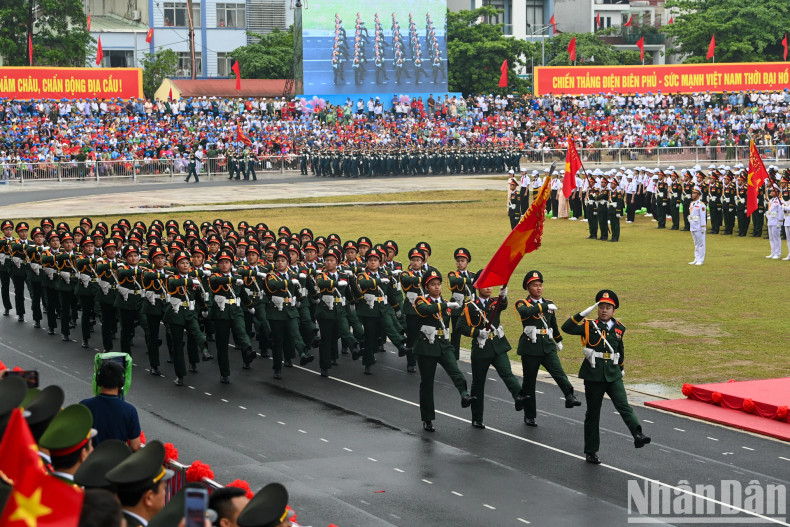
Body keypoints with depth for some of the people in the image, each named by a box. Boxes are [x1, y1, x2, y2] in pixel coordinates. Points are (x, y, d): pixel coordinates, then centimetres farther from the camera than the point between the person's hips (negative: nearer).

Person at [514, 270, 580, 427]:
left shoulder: (548, 303, 12)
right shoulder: (523, 303, -3)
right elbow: (525, 311, -29)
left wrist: (558, 340, 37)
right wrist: (544, 306, -32)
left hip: (548, 346, 3)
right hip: (530, 348, -3)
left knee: (558, 371, -21)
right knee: (529, 381, 5)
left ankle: (570, 398, -38)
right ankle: (529, 416, 15)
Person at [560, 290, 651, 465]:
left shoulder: (619, 328, 8)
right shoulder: (590, 326, -3)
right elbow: (567, 328, -18)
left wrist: (622, 368, 34)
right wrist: (584, 313, -23)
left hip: (613, 375, 2)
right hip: (593, 376, -2)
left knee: (624, 406, -18)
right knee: (593, 413, 7)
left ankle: (638, 435, -37)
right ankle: (591, 451, 16)